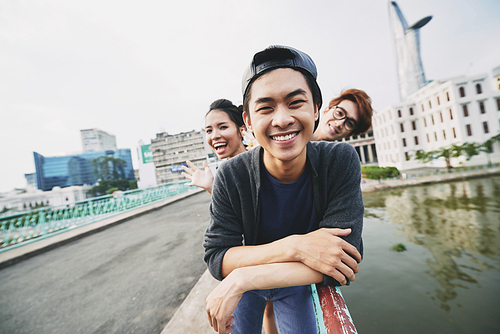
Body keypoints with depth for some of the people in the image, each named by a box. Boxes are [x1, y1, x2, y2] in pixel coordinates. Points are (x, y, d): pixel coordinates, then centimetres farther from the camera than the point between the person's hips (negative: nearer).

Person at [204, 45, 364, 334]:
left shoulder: (341, 161, -27)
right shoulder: (231, 177, -28)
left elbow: (346, 254, -30)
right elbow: (216, 258, -25)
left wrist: (241, 279, -36)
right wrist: (294, 246, -41)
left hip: (297, 285, 1)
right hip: (243, 284, 1)